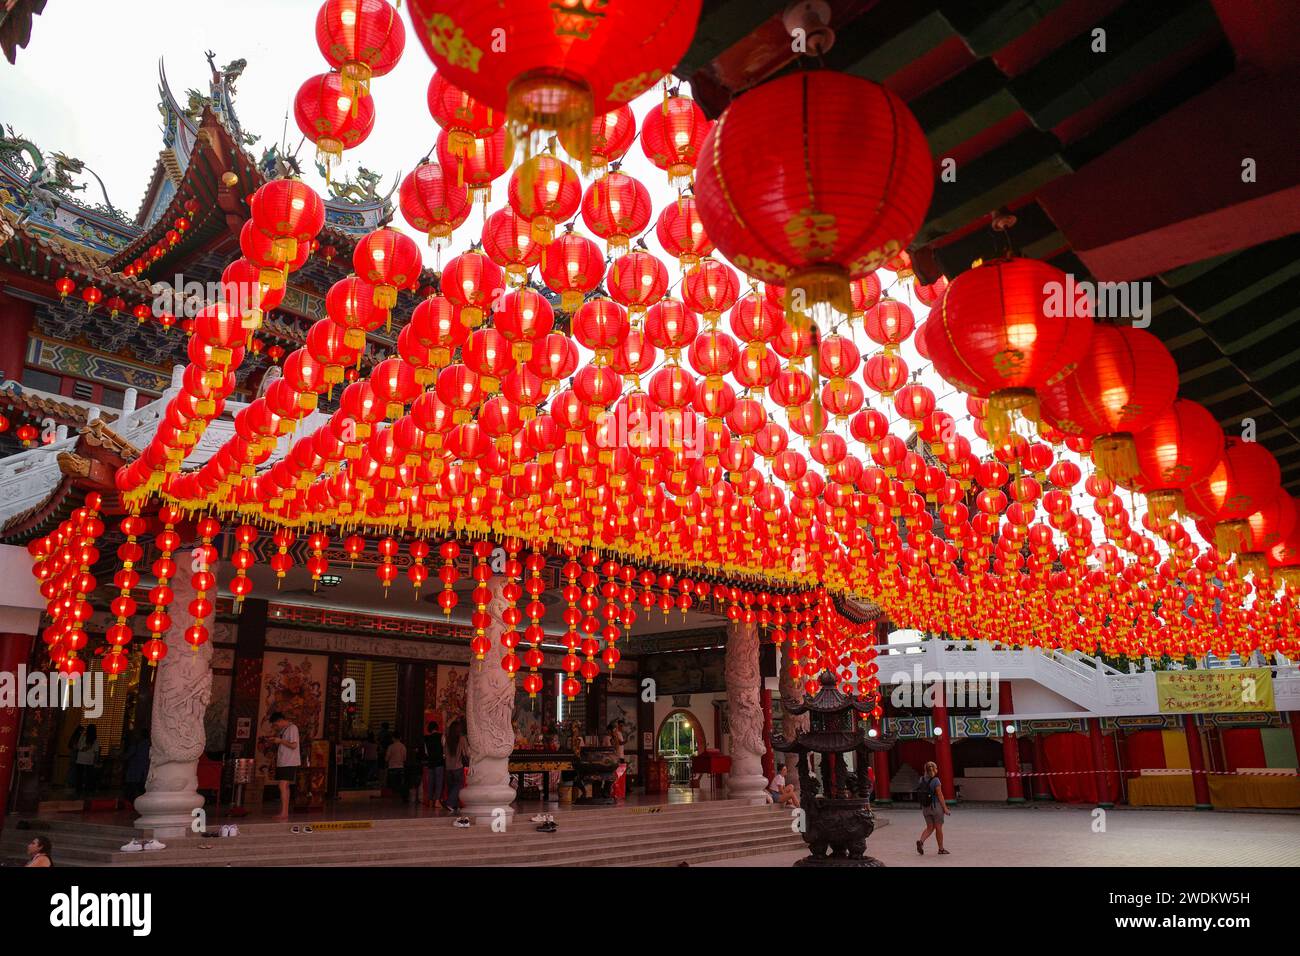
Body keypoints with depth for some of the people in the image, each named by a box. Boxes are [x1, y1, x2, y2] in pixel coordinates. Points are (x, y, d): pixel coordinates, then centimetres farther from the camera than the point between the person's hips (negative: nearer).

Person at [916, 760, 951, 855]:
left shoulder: (922, 780, 3)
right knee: (938, 828, 9)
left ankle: (921, 841, -10)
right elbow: (940, 795, -15)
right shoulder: (935, 780, -15)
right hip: (936, 806, -5)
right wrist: (945, 808, -8)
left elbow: (920, 795, 8)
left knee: (930, 827, 13)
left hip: (925, 807, 5)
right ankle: (941, 849, 21)